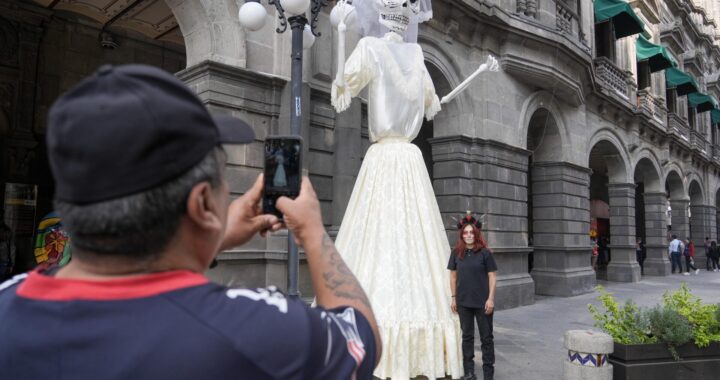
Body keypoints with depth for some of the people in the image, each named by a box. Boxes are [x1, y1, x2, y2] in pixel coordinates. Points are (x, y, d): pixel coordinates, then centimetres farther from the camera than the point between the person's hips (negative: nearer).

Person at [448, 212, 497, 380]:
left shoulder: (485, 253, -8)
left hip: (482, 302, -3)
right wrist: (454, 297, 5)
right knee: (467, 336, 13)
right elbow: (453, 275, 7)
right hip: (463, 302, 3)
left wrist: (491, 298, -10)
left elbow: (492, 276, -6)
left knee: (486, 337, 7)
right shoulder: (456, 253, 1)